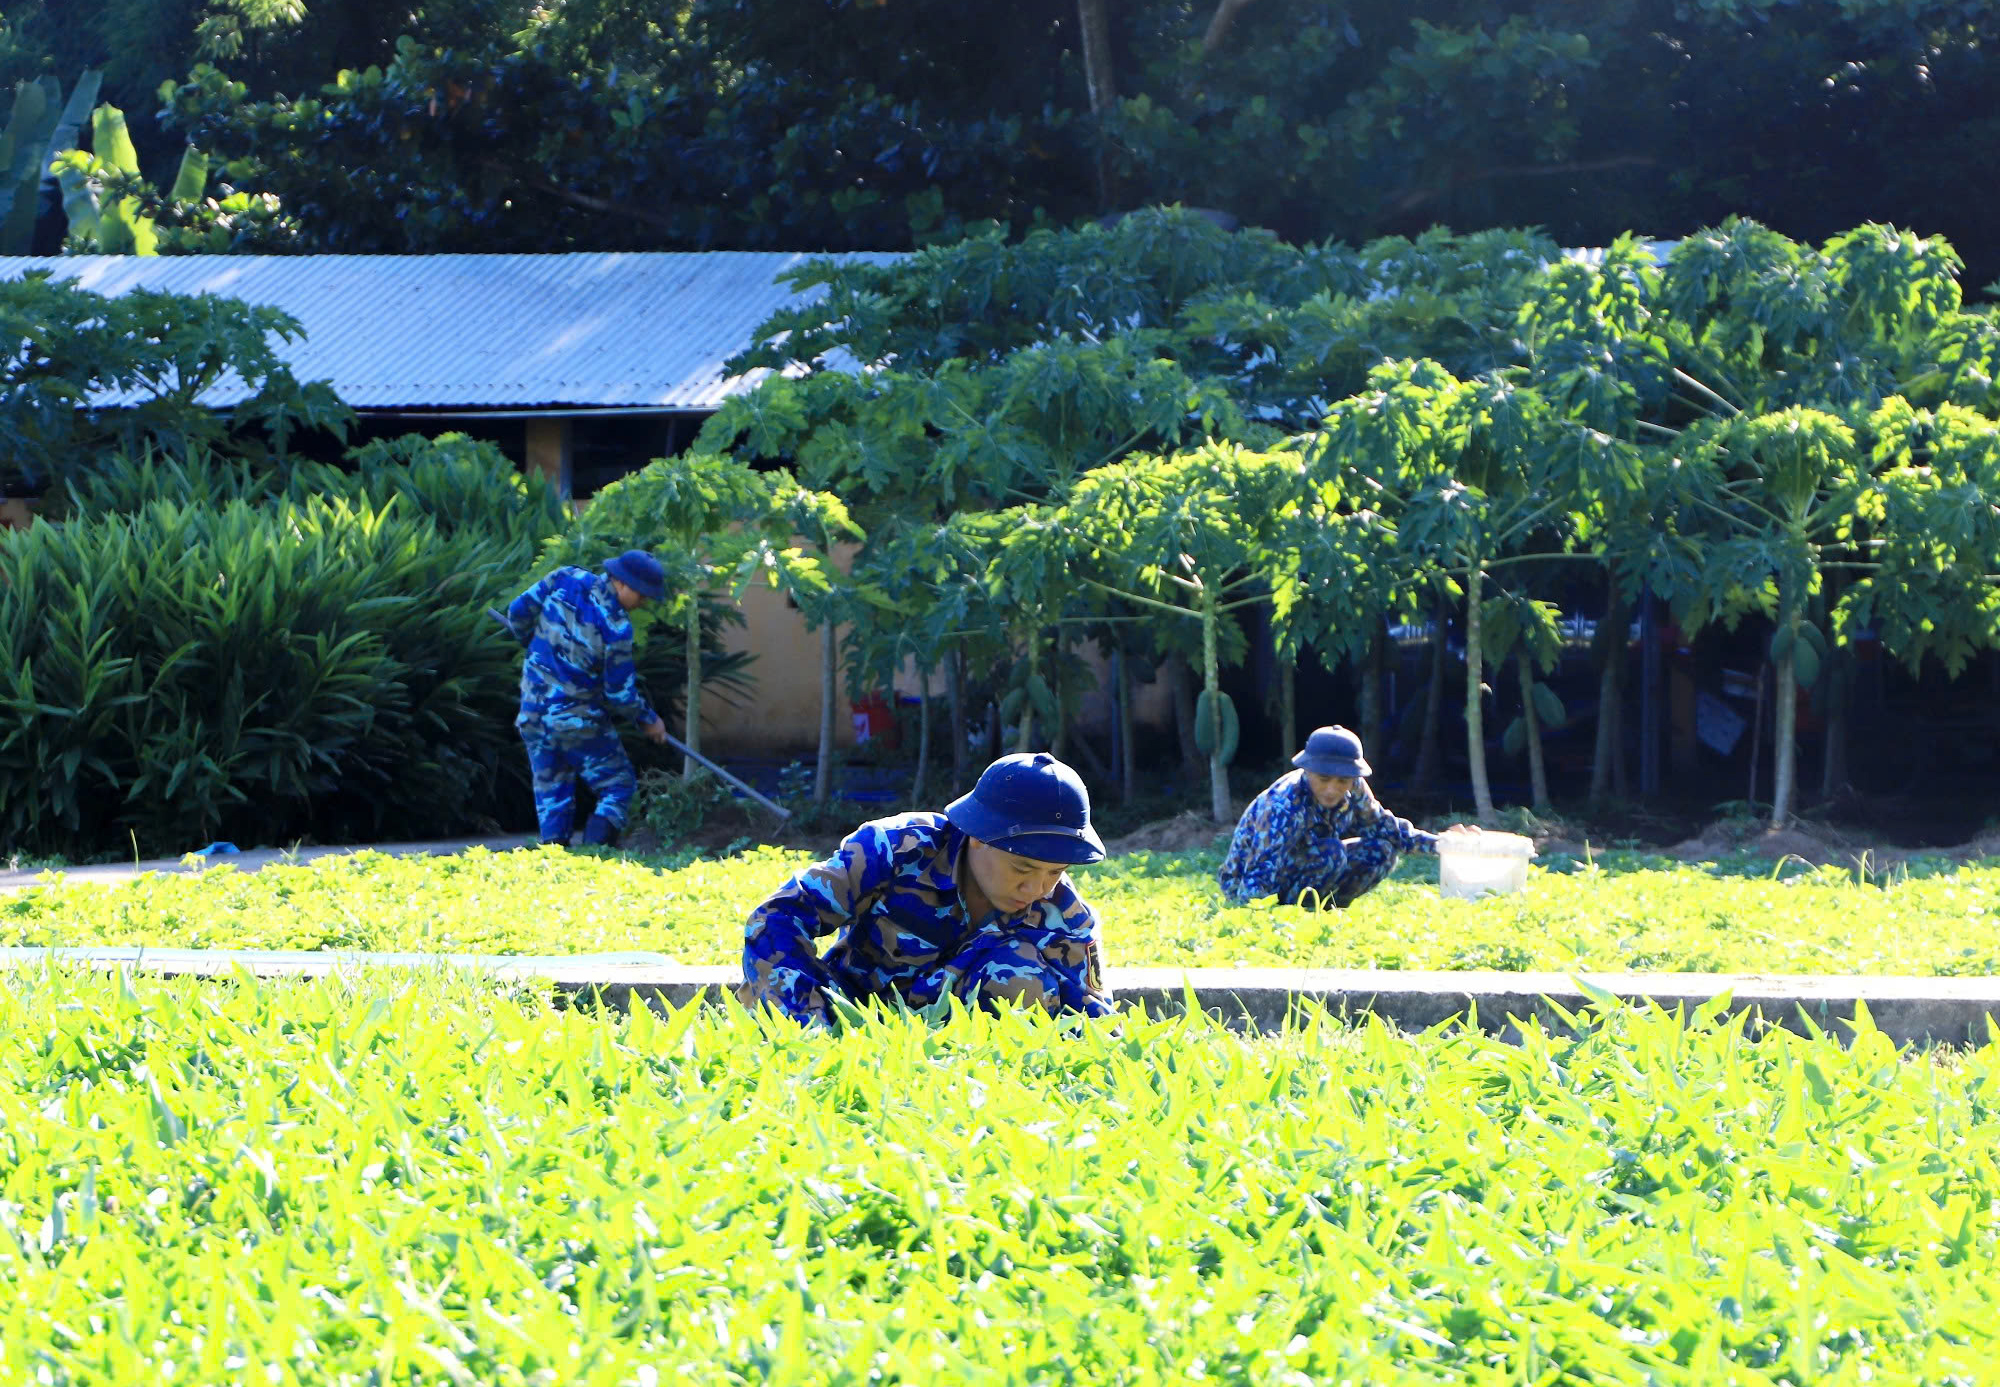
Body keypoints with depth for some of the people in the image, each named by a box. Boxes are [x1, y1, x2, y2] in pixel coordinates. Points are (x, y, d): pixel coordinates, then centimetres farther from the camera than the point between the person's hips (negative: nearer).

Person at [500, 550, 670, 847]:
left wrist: (533, 642, 25)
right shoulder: (615, 627, -19)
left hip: (534, 712, 6)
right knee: (618, 788, 6)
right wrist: (647, 720, 7)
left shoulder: (566, 580, -5)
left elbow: (518, 612, 5)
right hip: (579, 719, -6)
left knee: (552, 794, 16)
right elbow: (620, 692, -11)